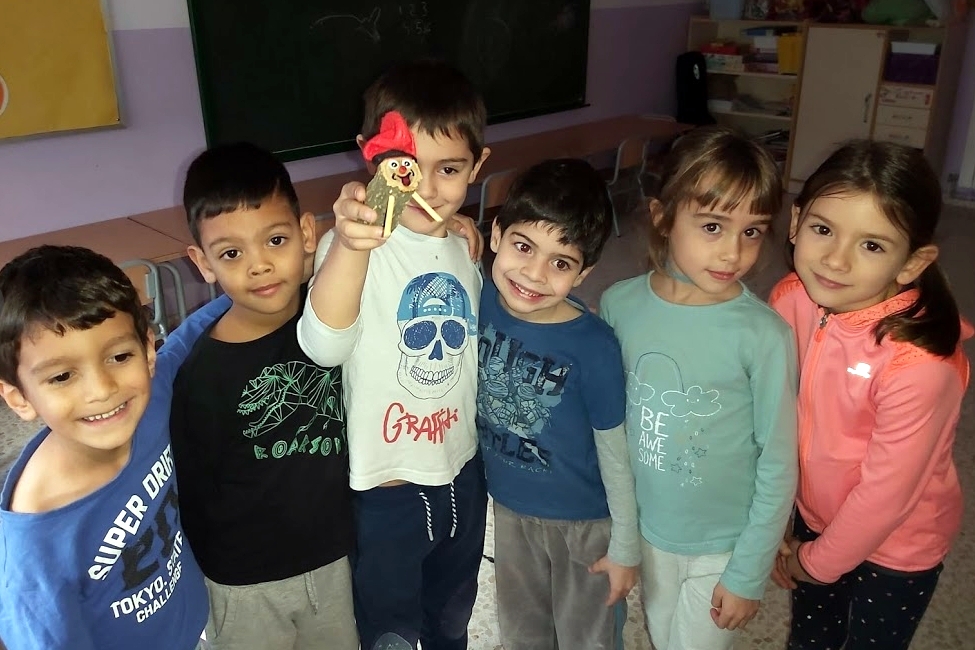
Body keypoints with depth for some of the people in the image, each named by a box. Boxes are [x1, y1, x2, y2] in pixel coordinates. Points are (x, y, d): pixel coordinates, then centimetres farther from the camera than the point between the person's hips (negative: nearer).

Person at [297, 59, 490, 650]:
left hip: (463, 475, 5)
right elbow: (325, 345, -44)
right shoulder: (356, 245, -21)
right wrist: (349, 246, -59)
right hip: (386, 489, -5)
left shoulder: (467, 248, -2)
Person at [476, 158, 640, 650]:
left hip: (584, 520, -4)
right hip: (509, 506, 4)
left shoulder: (593, 347, -29)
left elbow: (614, 453, -17)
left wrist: (626, 546, -8)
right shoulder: (479, 300, -20)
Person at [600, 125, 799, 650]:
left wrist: (749, 574, -9)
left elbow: (778, 467, -15)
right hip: (646, 527, 4)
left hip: (722, 545, -3)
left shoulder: (764, 336, -23)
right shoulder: (620, 304, -13)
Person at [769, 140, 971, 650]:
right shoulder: (791, 299, -19)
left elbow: (885, 493, -24)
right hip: (815, 513, 5)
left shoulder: (919, 364, -35)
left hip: (896, 544, -4)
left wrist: (818, 562, -10)